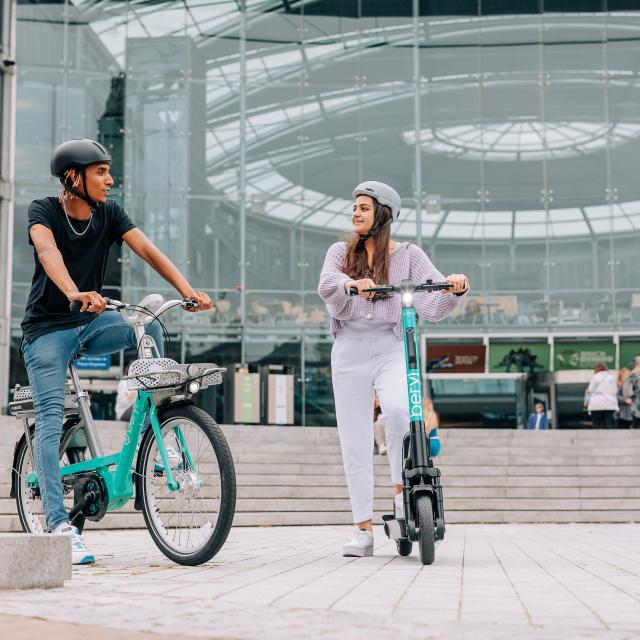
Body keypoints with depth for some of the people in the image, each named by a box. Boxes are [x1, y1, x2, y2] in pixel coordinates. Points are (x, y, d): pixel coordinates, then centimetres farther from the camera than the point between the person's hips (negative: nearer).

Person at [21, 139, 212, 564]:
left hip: (89, 323, 4)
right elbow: (48, 252, -33)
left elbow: (147, 250, -13)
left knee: (149, 329, -21)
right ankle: (59, 525, -15)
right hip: (47, 329, -4)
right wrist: (75, 294, -54)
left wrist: (188, 290, -29)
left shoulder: (109, 214, -1)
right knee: (51, 420, -12)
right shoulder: (44, 211, -13)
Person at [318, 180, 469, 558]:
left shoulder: (408, 255, 8)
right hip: (349, 350, 2)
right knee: (354, 439, -1)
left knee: (399, 409, -31)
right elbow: (327, 285, -10)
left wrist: (456, 289, -23)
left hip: (392, 347, -2)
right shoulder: (341, 253, 12)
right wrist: (351, 284, -32)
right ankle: (364, 530, 4)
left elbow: (434, 306, -2)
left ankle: (402, 489, -10)